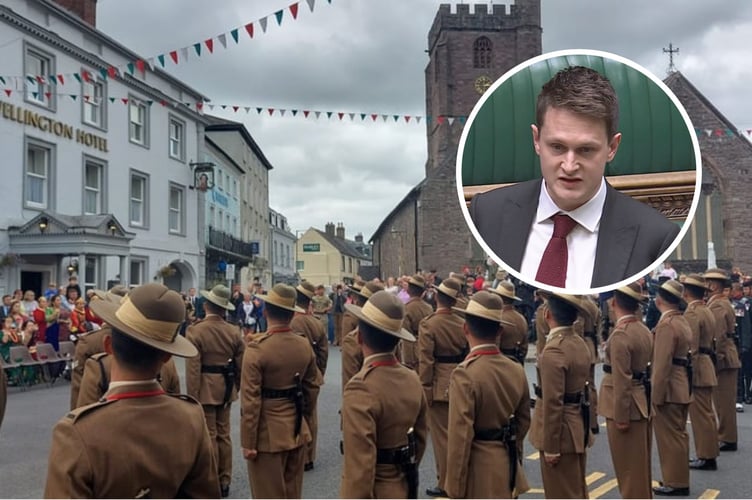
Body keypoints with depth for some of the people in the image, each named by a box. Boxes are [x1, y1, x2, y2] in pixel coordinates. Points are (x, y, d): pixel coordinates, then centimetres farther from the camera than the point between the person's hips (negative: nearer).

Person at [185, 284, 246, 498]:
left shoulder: (195, 331, -14)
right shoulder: (234, 331, -1)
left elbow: (193, 369, -17)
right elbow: (240, 366, 4)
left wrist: (192, 397, -13)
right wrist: (236, 389, 18)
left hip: (205, 390, -5)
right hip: (226, 389, 5)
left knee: (208, 436, 3)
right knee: (224, 435, 14)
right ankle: (224, 481, 21)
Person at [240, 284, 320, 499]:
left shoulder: (257, 347, -18)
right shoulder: (305, 345, 0)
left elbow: (250, 400, -18)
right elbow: (312, 388, 9)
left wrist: (248, 442, -12)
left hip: (268, 433, -6)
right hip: (297, 431, 6)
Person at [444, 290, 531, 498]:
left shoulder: (465, 374, -21)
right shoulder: (517, 370, 0)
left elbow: (460, 437, -20)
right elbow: (524, 420, 11)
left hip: (478, 472, -7)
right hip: (508, 468, 7)